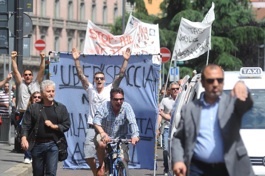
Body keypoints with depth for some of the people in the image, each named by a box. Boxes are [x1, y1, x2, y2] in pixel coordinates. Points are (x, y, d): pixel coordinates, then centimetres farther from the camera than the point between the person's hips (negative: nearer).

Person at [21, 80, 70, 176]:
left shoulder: (61, 108, 7)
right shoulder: (33, 108, 4)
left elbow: (66, 125, 4)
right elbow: (26, 125, -2)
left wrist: (53, 126, -10)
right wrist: (24, 138, -18)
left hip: (53, 145, -1)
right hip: (37, 144, 1)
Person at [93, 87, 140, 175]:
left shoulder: (126, 107, -14)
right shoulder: (105, 106, -16)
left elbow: (132, 122, -27)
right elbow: (96, 120, -29)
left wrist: (135, 135, -47)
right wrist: (103, 133, -49)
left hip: (120, 138, 1)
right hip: (105, 136, -1)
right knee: (101, 144, -34)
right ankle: (101, 166, -11)